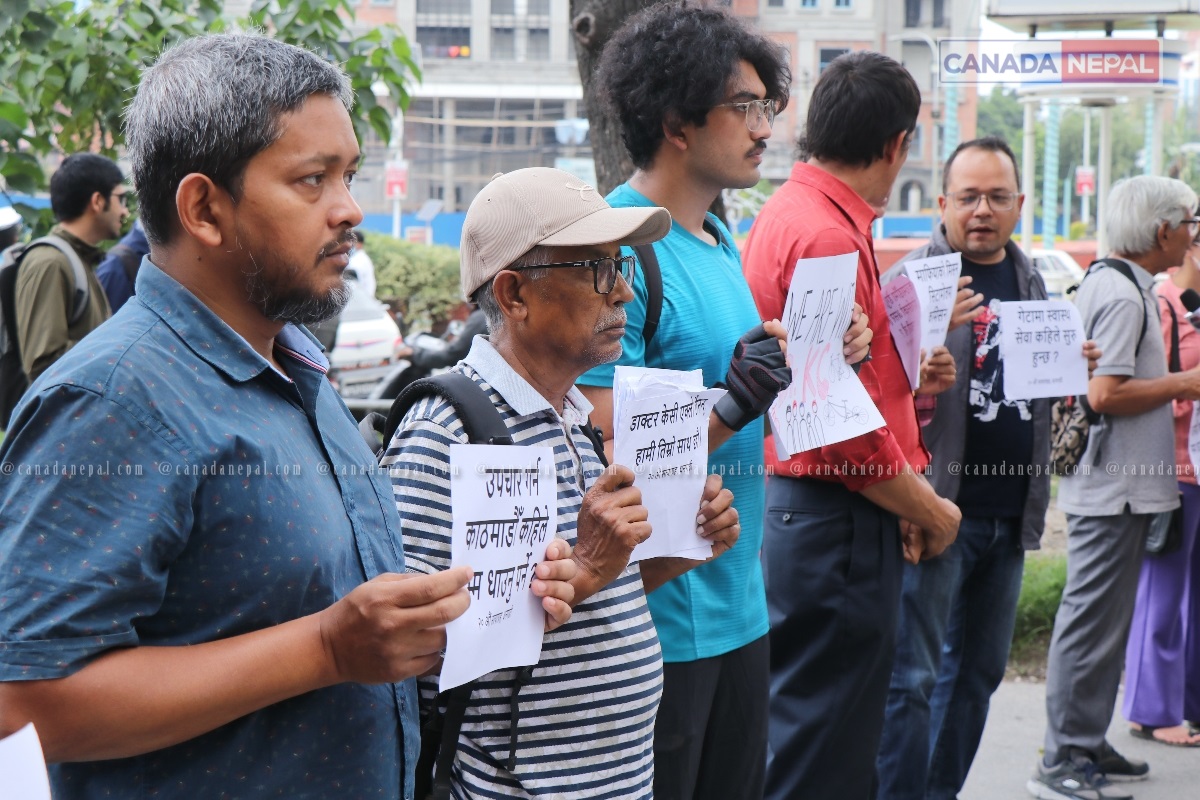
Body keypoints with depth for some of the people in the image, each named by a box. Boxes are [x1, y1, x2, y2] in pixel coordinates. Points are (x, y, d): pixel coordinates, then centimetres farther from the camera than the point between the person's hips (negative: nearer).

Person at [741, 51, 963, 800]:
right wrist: (931, 511, -9)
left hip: (794, 506, 10)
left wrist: (906, 379, 13)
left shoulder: (785, 213, 12)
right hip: (835, 520, -10)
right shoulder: (831, 237, -19)